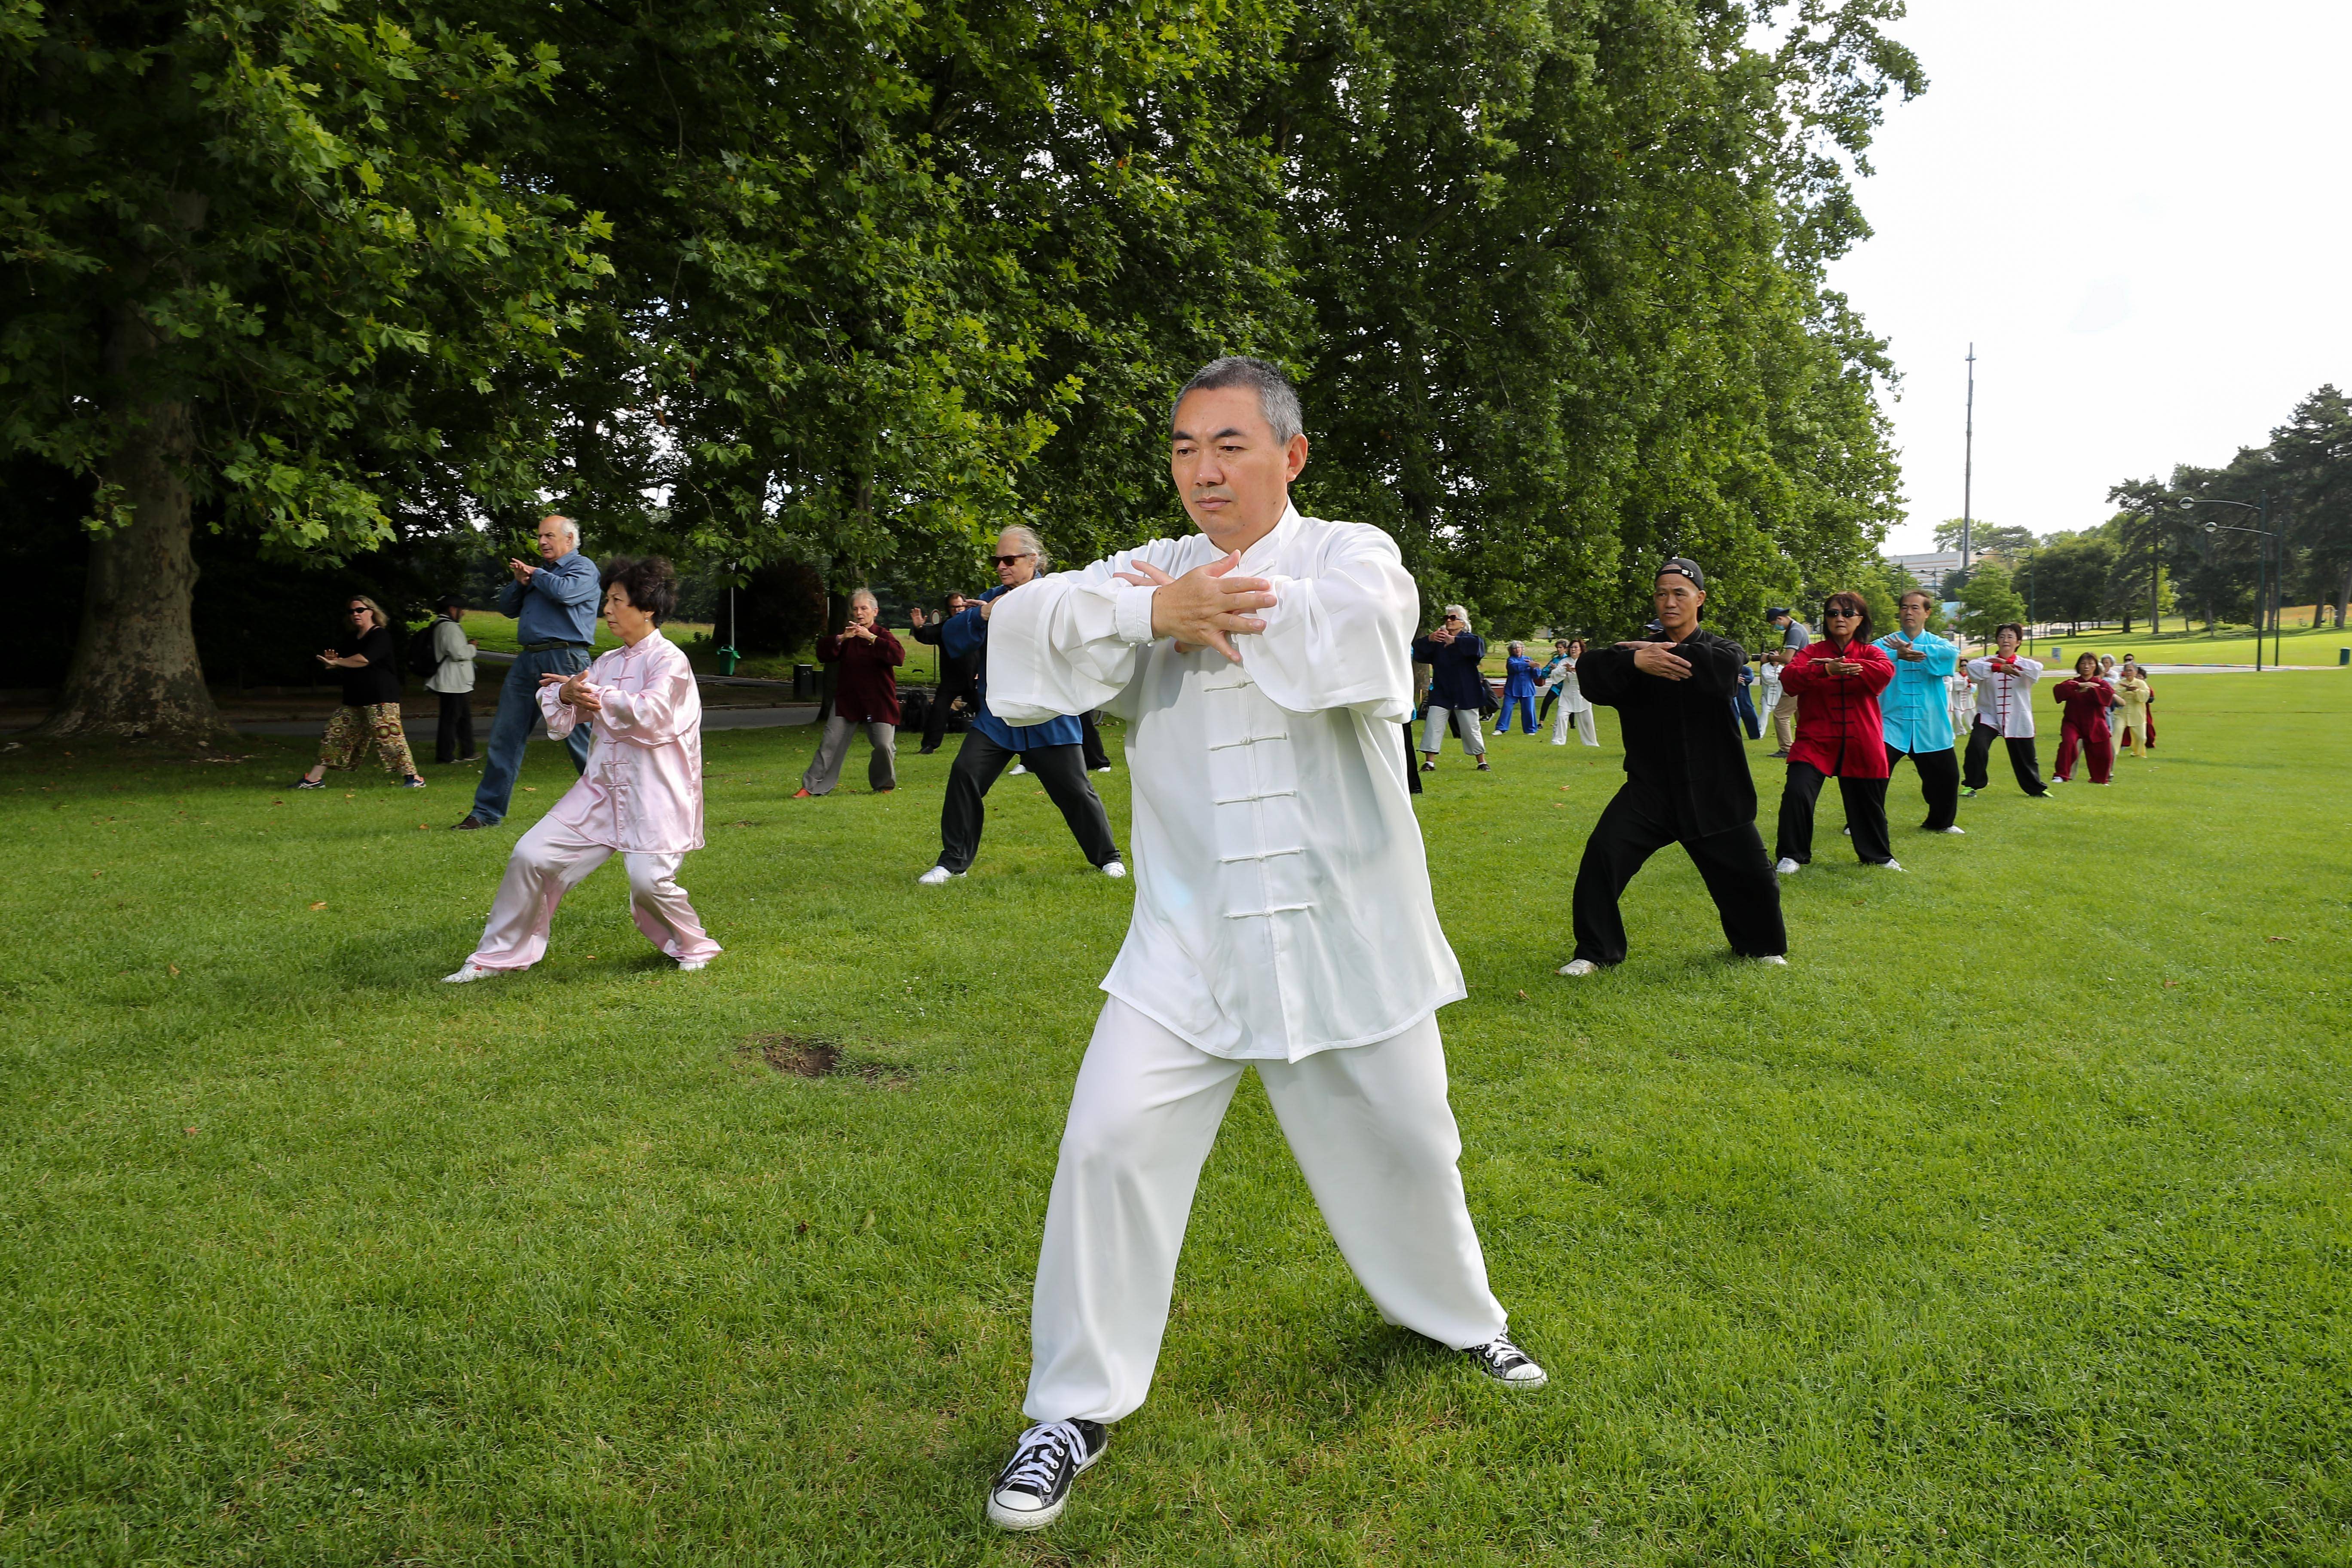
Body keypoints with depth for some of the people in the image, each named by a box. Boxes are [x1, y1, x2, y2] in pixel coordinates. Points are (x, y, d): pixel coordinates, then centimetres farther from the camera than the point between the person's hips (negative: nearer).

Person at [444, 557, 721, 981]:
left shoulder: (668, 660, -8)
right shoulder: (608, 663, 15)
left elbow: (651, 714, -24)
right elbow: (565, 718, 15)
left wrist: (597, 696, -11)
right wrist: (566, 694, -9)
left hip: (656, 792, -7)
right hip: (603, 787, 7)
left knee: (649, 882, -18)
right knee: (531, 855, 0)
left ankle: (693, 947, 13)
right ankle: (499, 956, 16)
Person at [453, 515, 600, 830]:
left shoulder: (583, 567, 0)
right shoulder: (539, 568, 23)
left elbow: (564, 592, -21)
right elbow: (506, 607, 21)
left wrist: (535, 574, -3)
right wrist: (520, 582, 3)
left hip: (564, 659, -8)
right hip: (528, 659, 8)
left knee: (577, 733, -4)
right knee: (505, 733, 5)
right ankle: (487, 811, 9)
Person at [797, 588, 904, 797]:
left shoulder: (882, 635, -3)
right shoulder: (846, 635, 9)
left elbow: (899, 656, -22)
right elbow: (823, 655, -1)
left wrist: (872, 638, -27)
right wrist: (840, 639, -18)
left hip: (878, 702, -3)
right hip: (847, 699, 3)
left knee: (884, 745, -7)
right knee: (830, 743, -1)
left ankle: (884, 784, 18)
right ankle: (812, 786, 4)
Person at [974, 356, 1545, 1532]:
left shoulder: (1352, 553, -1)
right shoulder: (1149, 572, 4)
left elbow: (1361, 637, -25)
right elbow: (1023, 635, -11)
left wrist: (1213, 608, -16)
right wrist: (1153, 615, -24)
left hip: (1346, 935, 0)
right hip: (1190, 940, 1)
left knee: (1405, 1144, 15)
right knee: (1110, 1145, -7)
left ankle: (1458, 1317, 45)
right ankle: (1077, 1407, 13)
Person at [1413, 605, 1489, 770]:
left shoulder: (1469, 639, 0)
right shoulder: (1438, 641, 9)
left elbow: (1478, 645, -25)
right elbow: (1418, 653, -4)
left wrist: (1454, 640, -25)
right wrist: (1429, 639, -22)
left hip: (1466, 694, -3)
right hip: (1441, 693, 3)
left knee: (1472, 728, 4)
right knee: (1433, 725, -7)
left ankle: (1482, 761, 17)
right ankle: (1429, 762, -3)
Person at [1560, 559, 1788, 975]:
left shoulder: (1721, 649, 2)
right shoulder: (1637, 651, 4)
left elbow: (1722, 666, -25)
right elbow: (1590, 672, -17)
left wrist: (1659, 651, -18)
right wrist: (1635, 660, -35)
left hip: (1713, 792, 0)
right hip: (1648, 789, 0)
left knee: (1753, 877, 3)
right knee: (1602, 855, -16)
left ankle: (1761, 946, 33)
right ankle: (1594, 952, 0)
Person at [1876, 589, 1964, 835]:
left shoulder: (1937, 643, 5)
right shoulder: (1885, 644, 0)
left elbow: (1952, 654, -20)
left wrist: (1911, 649, -28)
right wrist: (1898, 655, -42)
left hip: (1930, 727, 2)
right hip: (1892, 723, -2)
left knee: (1946, 776, 10)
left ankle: (1942, 822, 32)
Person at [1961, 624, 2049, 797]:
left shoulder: (2023, 663, 0)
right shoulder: (1987, 661, -3)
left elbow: (2037, 669, -23)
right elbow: (1972, 668, -26)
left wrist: (2006, 663, -30)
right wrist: (1999, 668, -39)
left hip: (2017, 720, 1)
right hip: (1988, 716, -1)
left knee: (2025, 756, 12)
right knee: (1976, 746, -22)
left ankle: (2036, 788, 35)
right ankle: (1971, 785, -6)